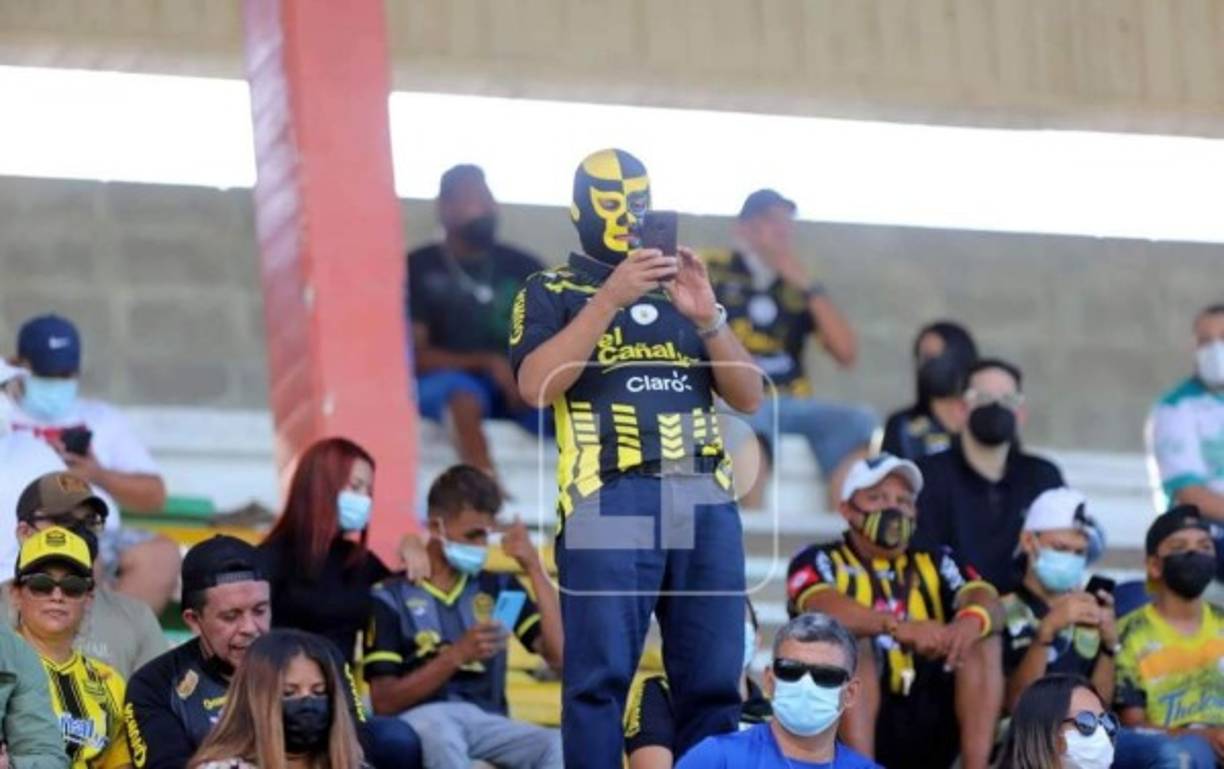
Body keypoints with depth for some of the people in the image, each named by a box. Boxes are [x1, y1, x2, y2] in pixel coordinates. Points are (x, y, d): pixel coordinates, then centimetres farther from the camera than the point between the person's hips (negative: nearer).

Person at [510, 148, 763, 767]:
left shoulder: (683, 291, 23)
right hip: (611, 501, -4)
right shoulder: (552, 293, 11)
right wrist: (610, 299, -12)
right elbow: (536, 384, -8)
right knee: (600, 676, -10)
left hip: (706, 500, 4)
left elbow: (748, 397, 15)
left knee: (713, 680, 2)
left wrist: (707, 317, -1)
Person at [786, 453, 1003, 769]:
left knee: (984, 639, -12)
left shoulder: (935, 563, 18)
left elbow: (985, 598, -3)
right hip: (862, 720, -3)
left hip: (932, 725, 3)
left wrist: (972, 622, -30)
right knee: (852, 639, -26)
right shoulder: (820, 562, 7)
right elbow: (824, 607, -17)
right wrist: (900, 627, -36)